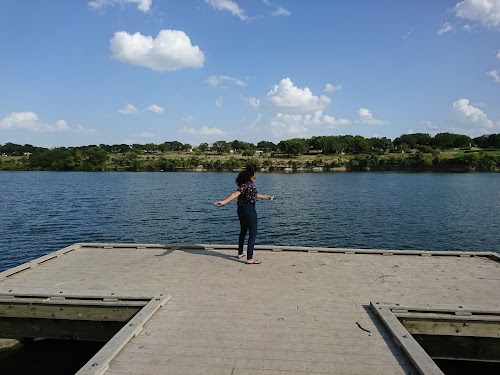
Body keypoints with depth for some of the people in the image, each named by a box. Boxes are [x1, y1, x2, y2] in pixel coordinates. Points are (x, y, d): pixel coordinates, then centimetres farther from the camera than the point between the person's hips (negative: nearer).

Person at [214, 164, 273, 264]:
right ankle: (250, 258, -1)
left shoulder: (246, 183, 12)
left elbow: (253, 195, 26)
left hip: (241, 210, 10)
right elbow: (236, 194, -27)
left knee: (243, 231, 23)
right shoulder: (248, 183, -17)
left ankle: (240, 253, 37)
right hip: (249, 210, -10)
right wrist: (224, 202, -38)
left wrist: (266, 197, 39)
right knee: (253, 234, -2)